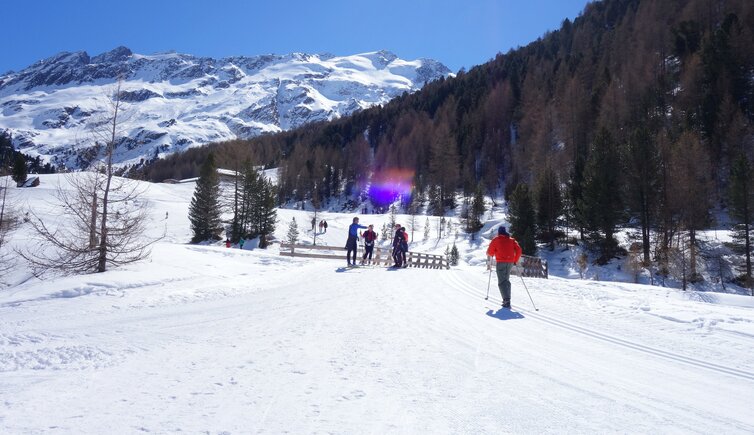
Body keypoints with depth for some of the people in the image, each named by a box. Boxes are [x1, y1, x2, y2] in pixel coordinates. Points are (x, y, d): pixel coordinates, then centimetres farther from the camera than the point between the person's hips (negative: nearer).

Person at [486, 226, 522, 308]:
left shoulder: (496, 240, 4)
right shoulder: (512, 240, 15)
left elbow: (490, 252, -1)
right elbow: (518, 250, 7)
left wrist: (489, 261, 17)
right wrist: (515, 261, 15)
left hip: (501, 262, -4)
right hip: (510, 262, 5)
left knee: (502, 282, -4)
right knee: (507, 280, 19)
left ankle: (507, 300, -18)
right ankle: (507, 300, 16)